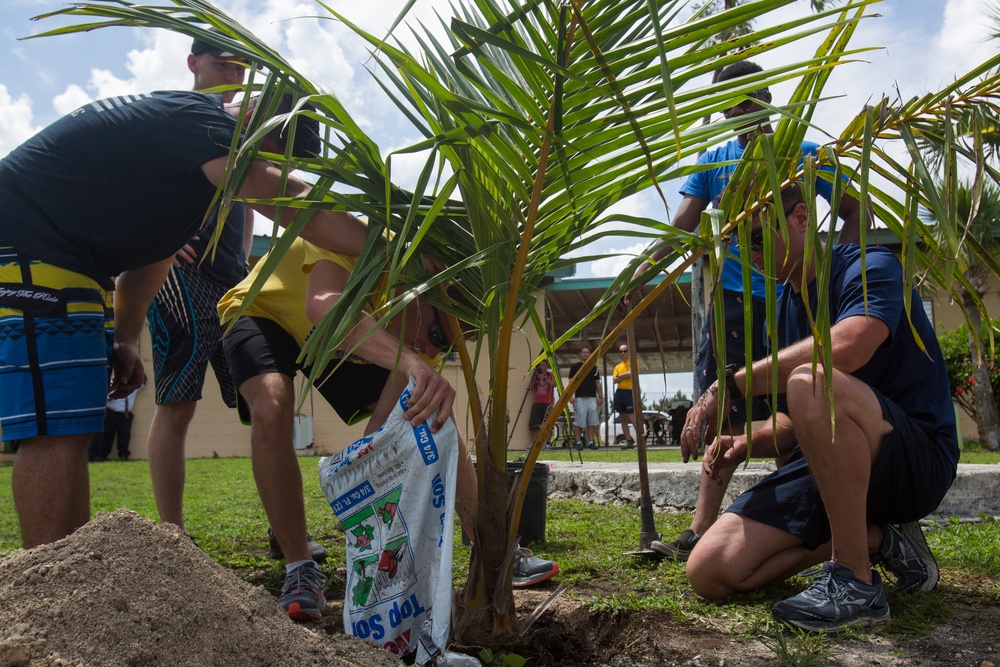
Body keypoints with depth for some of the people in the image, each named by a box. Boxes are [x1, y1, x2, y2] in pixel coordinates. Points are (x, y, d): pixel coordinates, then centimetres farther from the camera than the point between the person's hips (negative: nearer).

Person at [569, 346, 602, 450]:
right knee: (579, 422, -3)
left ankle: (591, 442, 7)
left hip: (592, 398, 4)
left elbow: (597, 383, 15)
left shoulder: (594, 367, 15)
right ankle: (578, 442, 4)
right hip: (579, 398, -4)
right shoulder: (575, 367, 4)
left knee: (592, 422, 2)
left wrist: (600, 396, 8)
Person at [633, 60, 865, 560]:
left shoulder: (805, 154, 7)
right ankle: (701, 532, -1)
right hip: (732, 299, 2)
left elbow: (853, 213, 9)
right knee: (725, 416, -1)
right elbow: (682, 224, 4)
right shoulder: (713, 160, 13)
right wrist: (644, 267, -13)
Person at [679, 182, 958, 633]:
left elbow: (844, 347, -34)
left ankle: (857, 582, -25)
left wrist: (730, 384, -25)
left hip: (918, 459, -7)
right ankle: (878, 536, 4)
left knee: (812, 383, -39)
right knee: (709, 572, -9)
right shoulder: (787, 304, 14)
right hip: (829, 467, 7)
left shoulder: (869, 268, -9)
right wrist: (746, 443, -6)